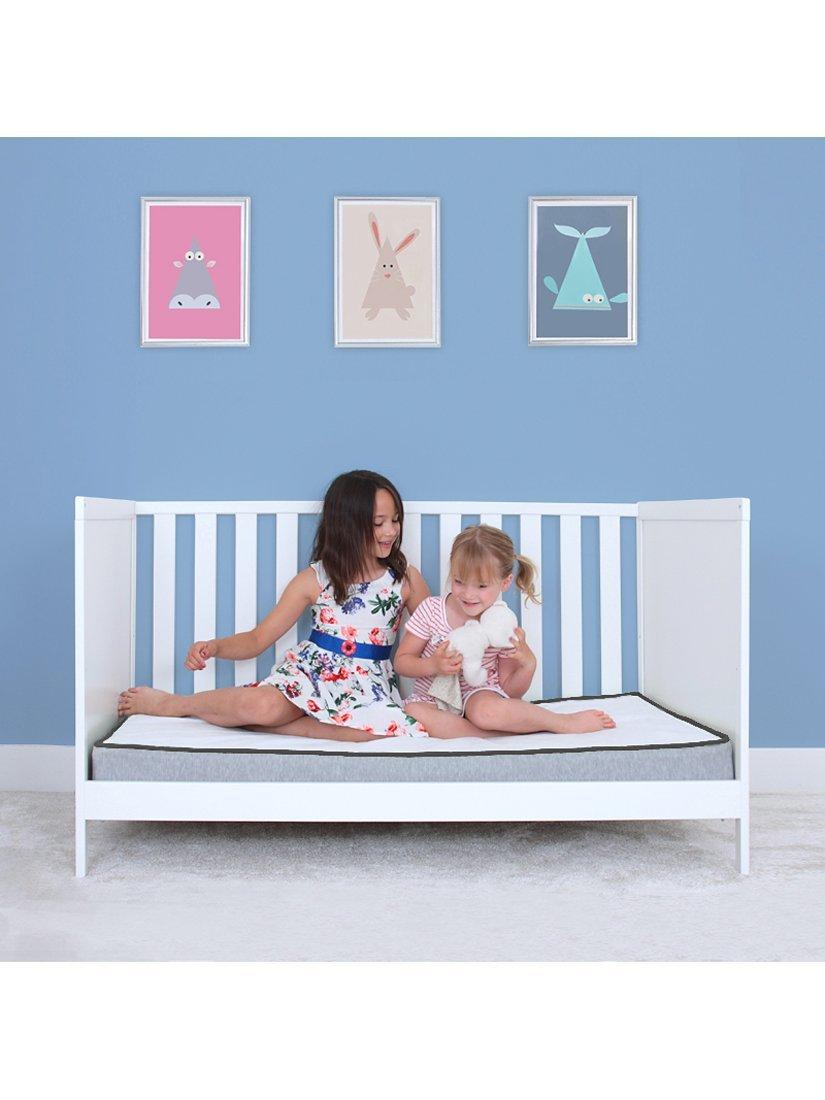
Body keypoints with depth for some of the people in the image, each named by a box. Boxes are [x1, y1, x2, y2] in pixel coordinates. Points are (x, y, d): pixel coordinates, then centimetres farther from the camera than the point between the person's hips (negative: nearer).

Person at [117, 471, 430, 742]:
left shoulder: (407, 578, 4)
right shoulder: (314, 579, 1)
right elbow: (257, 639, 4)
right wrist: (214, 647, -15)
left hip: (367, 682, 2)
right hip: (308, 668, -2)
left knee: (392, 726, -36)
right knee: (263, 705, -37)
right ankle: (167, 703, -6)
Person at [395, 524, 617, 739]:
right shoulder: (431, 609, -8)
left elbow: (508, 692, 0)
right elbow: (401, 662, -3)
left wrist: (527, 665, -20)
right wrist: (432, 665, -22)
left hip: (478, 694, -2)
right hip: (433, 697, 2)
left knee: (486, 711, -40)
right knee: (413, 712, -35)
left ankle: (564, 721, -17)